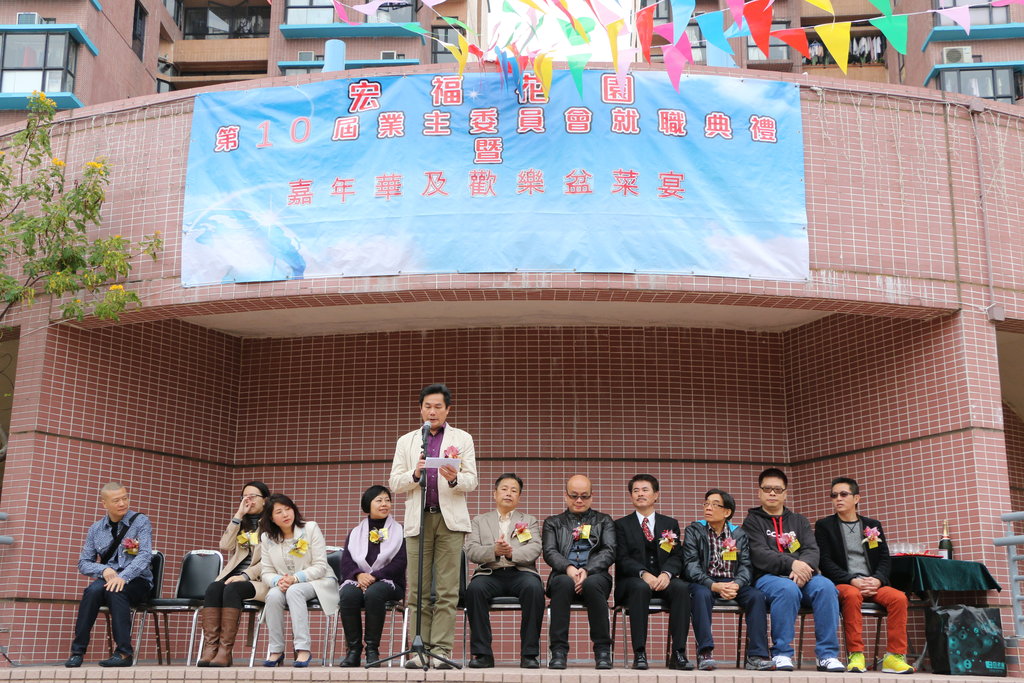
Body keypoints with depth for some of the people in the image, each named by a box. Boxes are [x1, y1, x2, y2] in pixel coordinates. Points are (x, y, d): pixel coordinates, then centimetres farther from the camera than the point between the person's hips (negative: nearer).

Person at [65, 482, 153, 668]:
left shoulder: (140, 522, 0)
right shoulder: (96, 529, 11)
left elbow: (145, 555, -13)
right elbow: (83, 563, 10)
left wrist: (123, 577, -29)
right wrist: (104, 570, -12)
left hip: (136, 581, -3)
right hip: (107, 580, 3)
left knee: (116, 590, -35)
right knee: (94, 589, -31)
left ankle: (124, 653, -33)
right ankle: (77, 651, -26)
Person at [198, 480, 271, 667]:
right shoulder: (240, 523, 23)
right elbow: (225, 546, 4)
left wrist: (245, 575, -17)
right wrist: (238, 515, -1)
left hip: (258, 578, -4)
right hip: (234, 574, 4)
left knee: (232, 589, -34)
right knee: (213, 588, -28)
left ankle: (225, 650, -36)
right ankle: (210, 647, -35)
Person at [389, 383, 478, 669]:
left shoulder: (462, 439, 13)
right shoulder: (406, 441, 17)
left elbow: (471, 481, 4)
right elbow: (394, 483, 10)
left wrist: (454, 479, -18)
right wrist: (415, 474, -10)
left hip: (451, 518, -1)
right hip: (418, 519, 1)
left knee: (447, 590, -5)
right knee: (418, 590, -2)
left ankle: (442, 649, -3)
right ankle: (420, 648, 2)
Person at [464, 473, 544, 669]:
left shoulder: (529, 521, 21)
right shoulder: (480, 520, 22)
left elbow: (535, 549, 2)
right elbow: (471, 551, 5)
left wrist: (512, 553, -18)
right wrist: (494, 551, -16)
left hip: (520, 572, 0)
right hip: (490, 574, 0)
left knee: (534, 588, -34)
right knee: (474, 589, -33)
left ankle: (530, 654, -25)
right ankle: (482, 653, -23)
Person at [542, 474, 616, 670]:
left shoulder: (604, 521, 21)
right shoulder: (553, 523, 22)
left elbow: (609, 552, 4)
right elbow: (549, 552, 5)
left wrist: (587, 570, -15)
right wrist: (569, 568, -17)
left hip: (595, 576, 0)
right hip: (564, 575, 0)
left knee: (593, 584, -37)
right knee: (564, 583, -36)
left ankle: (602, 651, -27)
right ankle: (559, 651, -32)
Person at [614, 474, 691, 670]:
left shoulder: (670, 524, 18)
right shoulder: (622, 525, 12)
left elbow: (676, 557, 6)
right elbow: (622, 559, -2)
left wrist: (666, 573, -17)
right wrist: (644, 574, -21)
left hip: (662, 580, 2)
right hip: (632, 581, -2)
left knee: (681, 587, -31)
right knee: (640, 587, -37)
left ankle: (678, 653, -30)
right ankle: (639, 653, -36)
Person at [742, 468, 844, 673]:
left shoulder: (799, 521, 24)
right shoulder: (752, 521, 12)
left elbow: (812, 550, 8)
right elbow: (759, 555, -6)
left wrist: (803, 567, -17)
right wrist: (791, 564, -22)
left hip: (802, 576, 3)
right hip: (768, 577, -3)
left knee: (826, 587, -29)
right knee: (788, 589, -37)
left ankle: (827, 655, -26)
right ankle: (782, 654, -26)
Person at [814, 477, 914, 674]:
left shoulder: (873, 525, 17)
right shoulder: (824, 525, 8)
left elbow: (884, 558, 10)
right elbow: (825, 561, -2)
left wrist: (877, 580, -12)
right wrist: (852, 580, -17)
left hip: (873, 584, 3)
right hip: (842, 584, -3)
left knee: (899, 597, -26)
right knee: (852, 595, -37)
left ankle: (894, 656, -22)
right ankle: (856, 656, -31)